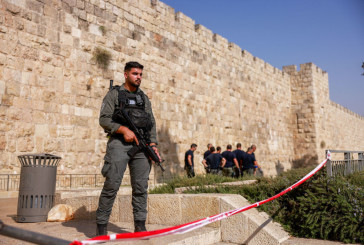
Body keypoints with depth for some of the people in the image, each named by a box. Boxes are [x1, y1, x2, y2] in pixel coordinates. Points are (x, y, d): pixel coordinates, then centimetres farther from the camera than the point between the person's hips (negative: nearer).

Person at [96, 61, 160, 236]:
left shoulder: (144, 97, 21)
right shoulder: (114, 94, 7)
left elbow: (152, 123, 16)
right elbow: (104, 119, -2)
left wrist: (153, 144, 2)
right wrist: (124, 129, -15)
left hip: (141, 145, 4)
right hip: (119, 144, -4)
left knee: (141, 187, 3)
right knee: (112, 185, -8)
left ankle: (140, 225, 12)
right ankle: (101, 225, 4)